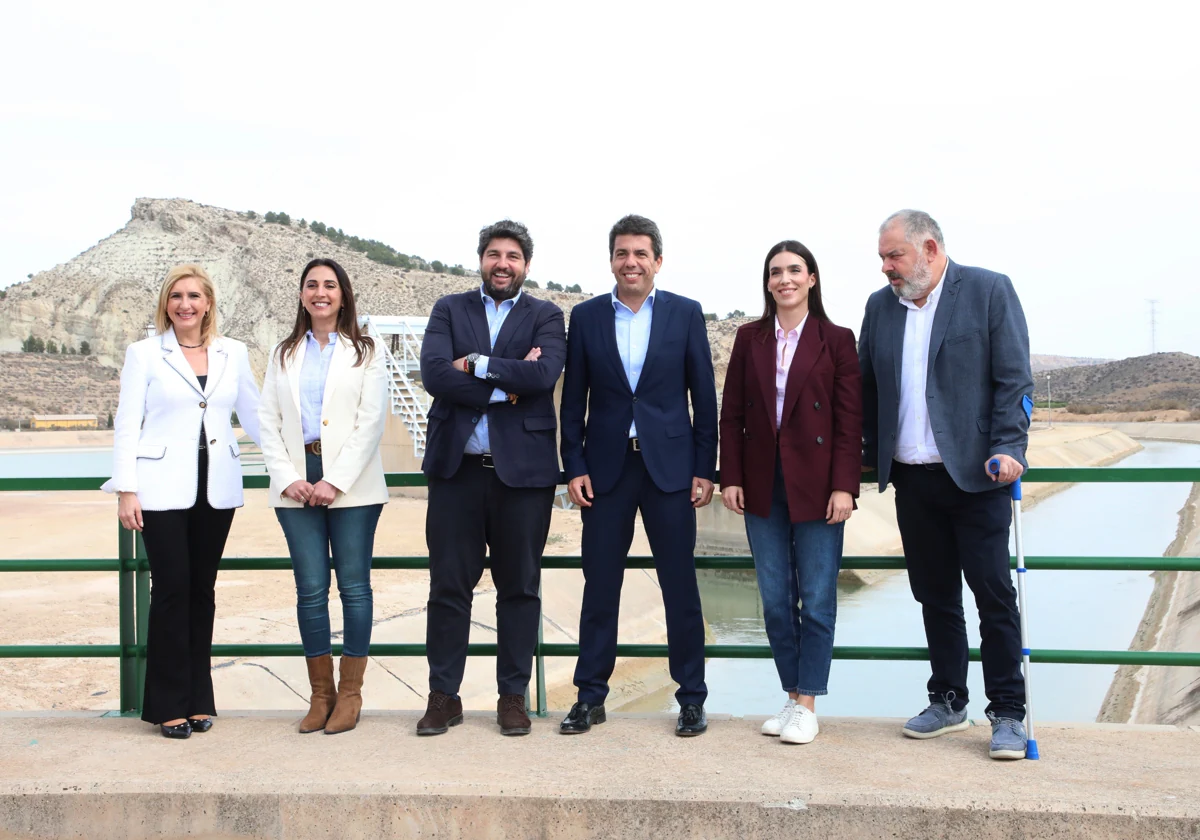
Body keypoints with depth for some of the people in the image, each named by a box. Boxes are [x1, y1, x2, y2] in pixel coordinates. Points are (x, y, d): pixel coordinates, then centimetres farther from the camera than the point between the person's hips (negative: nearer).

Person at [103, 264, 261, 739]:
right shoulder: (144, 354, 3)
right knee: (172, 590, -4)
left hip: (216, 489, 3)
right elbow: (126, 424, 0)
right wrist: (126, 490, -7)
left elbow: (254, 415, 12)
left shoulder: (233, 354, 9)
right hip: (163, 489, -2)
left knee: (202, 590, 8)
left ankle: (198, 698, 18)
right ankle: (169, 704, 8)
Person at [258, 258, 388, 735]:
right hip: (297, 484, 2)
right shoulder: (284, 355, 16)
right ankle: (321, 693, 12)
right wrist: (287, 479, -6)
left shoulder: (364, 352, 7)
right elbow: (268, 422, 10)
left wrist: (336, 481, -12)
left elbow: (371, 421, -3)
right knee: (310, 588, 1)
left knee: (354, 585, -1)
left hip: (351, 485, -2)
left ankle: (350, 693, 9)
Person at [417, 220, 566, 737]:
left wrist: (475, 364, -11)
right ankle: (443, 696, 18)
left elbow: (544, 374, -14)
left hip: (522, 468, -1)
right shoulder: (449, 310, 9)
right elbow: (434, 374, -8)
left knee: (520, 588, 7)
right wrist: (507, 383, -12)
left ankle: (513, 696, 19)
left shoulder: (546, 317, 6)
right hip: (456, 467, 1)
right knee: (448, 586, 6)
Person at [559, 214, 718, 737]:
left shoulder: (685, 314, 3)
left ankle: (691, 698, 16)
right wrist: (574, 467, -1)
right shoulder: (586, 317, 5)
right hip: (607, 467, 1)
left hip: (669, 465, -1)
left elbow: (704, 395, 2)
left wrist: (704, 469, -2)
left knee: (680, 586, 4)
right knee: (599, 585, 6)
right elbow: (573, 399, 6)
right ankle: (590, 697, 18)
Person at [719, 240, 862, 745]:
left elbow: (850, 419, -3)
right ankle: (792, 697, 20)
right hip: (763, 483, 3)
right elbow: (732, 414, 8)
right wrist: (731, 477, 1)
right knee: (775, 599, 7)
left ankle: (807, 705, 12)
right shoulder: (750, 338, 8)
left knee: (817, 599, 1)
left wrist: (843, 486, -10)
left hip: (816, 484, -3)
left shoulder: (836, 340, 0)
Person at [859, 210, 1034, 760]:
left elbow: (1014, 379, -6)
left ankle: (1007, 713, 11)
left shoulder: (989, 291, -2)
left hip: (975, 474, -4)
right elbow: (867, 389, 12)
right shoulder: (880, 306, 11)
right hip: (912, 478, 5)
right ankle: (948, 703, 25)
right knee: (934, 596, 12)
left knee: (994, 595, 0)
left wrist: (1007, 448, -16)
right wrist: (869, 458, 7)